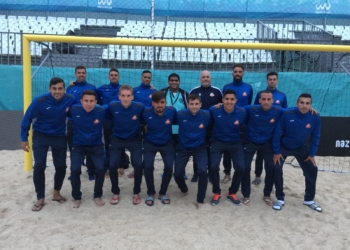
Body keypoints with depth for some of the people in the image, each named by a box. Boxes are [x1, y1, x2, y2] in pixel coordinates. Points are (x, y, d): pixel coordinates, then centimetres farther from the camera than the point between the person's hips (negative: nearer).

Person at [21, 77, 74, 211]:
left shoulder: (70, 99, -18)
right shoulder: (39, 101, -24)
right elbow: (27, 118, -10)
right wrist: (24, 138, -6)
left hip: (59, 137, 2)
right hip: (40, 136, -2)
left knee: (61, 166, 5)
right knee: (39, 166, -9)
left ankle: (56, 193, 29)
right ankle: (40, 198, 7)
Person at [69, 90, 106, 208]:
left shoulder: (102, 111, -18)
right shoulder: (74, 110, -16)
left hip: (96, 146, 0)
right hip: (78, 146, 0)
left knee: (100, 169, -12)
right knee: (75, 170, -13)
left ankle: (97, 196, 14)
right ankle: (77, 197, 12)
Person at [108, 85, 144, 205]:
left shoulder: (140, 107, -19)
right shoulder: (112, 106, -15)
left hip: (135, 140, -1)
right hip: (117, 139, 1)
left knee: (138, 164, -15)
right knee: (112, 165, -12)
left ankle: (136, 193, 8)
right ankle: (115, 193, 12)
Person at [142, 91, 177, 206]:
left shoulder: (172, 111, -18)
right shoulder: (146, 113, -20)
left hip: (167, 143, 1)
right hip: (150, 143, 0)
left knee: (169, 167, -15)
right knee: (148, 166, -18)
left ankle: (163, 193, 10)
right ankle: (150, 193, 6)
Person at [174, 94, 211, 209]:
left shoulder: (206, 115, -11)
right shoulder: (180, 114, -13)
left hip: (200, 148, 0)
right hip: (183, 148, 1)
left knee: (202, 171, -19)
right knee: (177, 173, -3)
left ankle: (200, 200, 3)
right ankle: (184, 189, 34)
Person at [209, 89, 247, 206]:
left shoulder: (242, 112, -13)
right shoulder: (214, 110, -15)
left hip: (235, 143, 1)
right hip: (218, 142, -1)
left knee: (240, 168, -11)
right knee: (213, 167, -16)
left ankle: (232, 193, 15)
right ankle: (217, 193, 10)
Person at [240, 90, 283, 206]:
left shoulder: (278, 111, -16)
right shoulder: (251, 109, -21)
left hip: (267, 143, 2)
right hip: (250, 142, -1)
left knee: (271, 168, 0)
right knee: (245, 168, -4)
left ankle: (267, 195, 22)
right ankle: (246, 195, 16)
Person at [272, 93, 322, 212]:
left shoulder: (315, 118, -21)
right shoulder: (286, 114, -29)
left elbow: (315, 137, -7)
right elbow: (277, 133, -19)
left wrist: (312, 154, -5)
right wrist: (276, 152, -16)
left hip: (301, 148, 3)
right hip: (283, 147, -3)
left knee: (312, 170, 1)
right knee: (277, 169, -15)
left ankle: (309, 200, 21)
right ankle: (280, 199, 4)